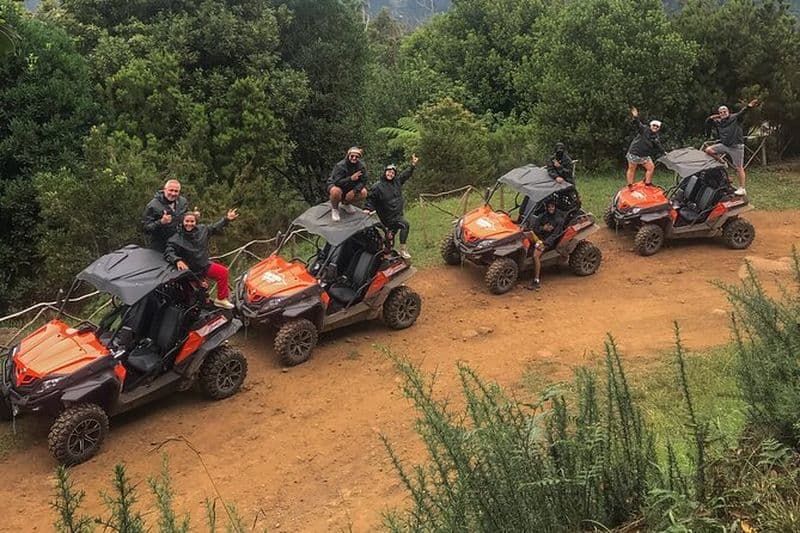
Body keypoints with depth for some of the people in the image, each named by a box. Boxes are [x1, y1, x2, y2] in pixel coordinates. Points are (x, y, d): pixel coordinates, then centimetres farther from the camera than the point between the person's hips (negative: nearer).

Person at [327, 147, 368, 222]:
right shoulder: (340, 166, -26)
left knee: (363, 193, -20)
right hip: (336, 185, -5)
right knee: (336, 191, -40)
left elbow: (363, 181, -13)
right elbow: (337, 182, -32)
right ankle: (334, 208, -5)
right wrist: (351, 178, -47)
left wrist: (354, 191, -31)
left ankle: (346, 203, 10)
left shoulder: (362, 166, -12)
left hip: (350, 187, 5)